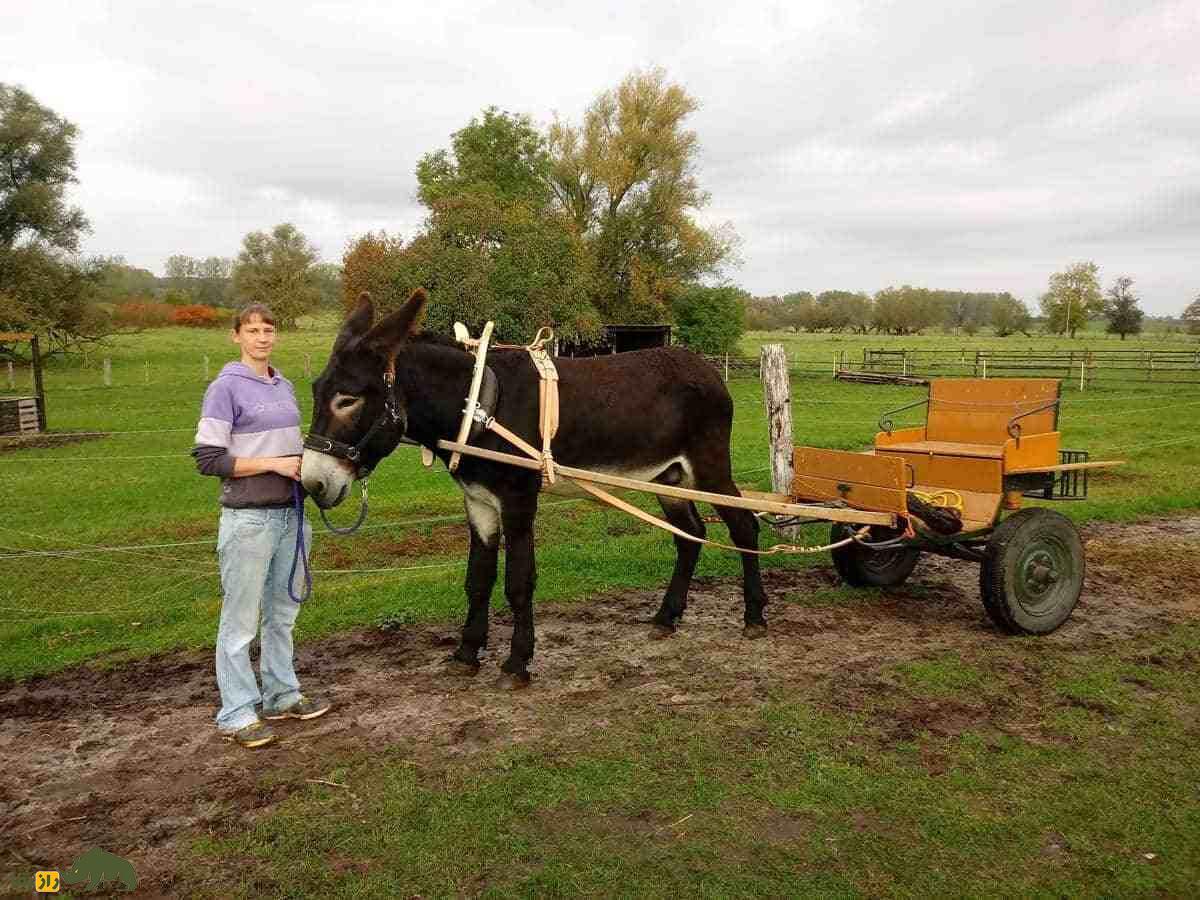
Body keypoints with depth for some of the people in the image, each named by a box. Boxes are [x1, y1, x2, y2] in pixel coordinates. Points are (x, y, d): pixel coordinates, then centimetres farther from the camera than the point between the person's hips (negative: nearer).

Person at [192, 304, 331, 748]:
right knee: (241, 620, 3)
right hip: (249, 518, -7)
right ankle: (237, 714, 14)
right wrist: (274, 464, -18)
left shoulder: (285, 386, 11)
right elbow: (208, 459, -13)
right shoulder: (226, 387, -9)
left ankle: (281, 695, 30)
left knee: (282, 612, 16)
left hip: (290, 513, 7)